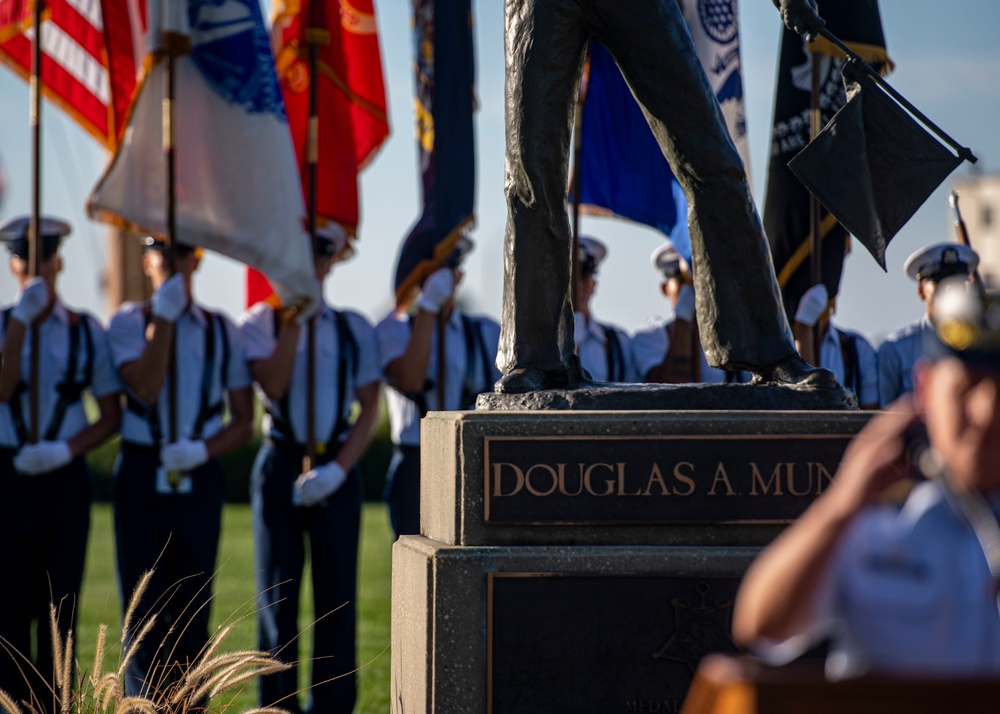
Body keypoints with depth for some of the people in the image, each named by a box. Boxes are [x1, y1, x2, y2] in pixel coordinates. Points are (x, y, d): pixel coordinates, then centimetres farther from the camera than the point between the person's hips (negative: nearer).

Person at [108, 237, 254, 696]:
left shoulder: (222, 331, 8)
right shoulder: (129, 322, 3)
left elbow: (243, 421, 9)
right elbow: (144, 389, -14)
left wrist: (204, 450, -9)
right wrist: (164, 317, -16)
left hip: (199, 480, 1)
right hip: (142, 476, -1)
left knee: (192, 609, 3)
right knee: (143, 609, -2)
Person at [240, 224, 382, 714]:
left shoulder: (352, 328, 7)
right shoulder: (261, 322, 3)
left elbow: (369, 410, 3)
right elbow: (273, 385, -12)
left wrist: (337, 470, -9)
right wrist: (294, 322, -15)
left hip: (337, 469, 1)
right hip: (280, 466, -1)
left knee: (337, 596, 1)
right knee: (277, 596, 0)